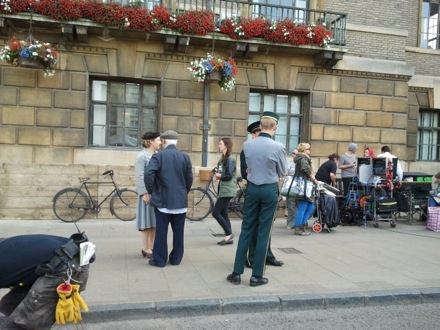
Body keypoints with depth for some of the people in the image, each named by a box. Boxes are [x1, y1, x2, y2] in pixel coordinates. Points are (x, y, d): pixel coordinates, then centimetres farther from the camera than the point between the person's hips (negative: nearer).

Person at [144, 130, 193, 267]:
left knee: (161, 231, 5)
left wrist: (150, 192, -5)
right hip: (181, 201, 3)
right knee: (178, 231, 11)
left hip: (163, 200, -3)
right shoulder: (185, 157, 3)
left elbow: (148, 174, -18)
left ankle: (159, 260, 12)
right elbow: (189, 179, 6)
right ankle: (176, 258, 20)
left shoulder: (158, 156, -6)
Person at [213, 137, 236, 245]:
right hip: (223, 190, 10)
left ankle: (229, 234, 1)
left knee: (215, 213, -9)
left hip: (227, 191, -10)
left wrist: (219, 176, -5)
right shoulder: (223, 159, 16)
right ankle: (229, 237, 15)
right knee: (223, 213, 10)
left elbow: (229, 175, -21)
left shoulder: (230, 159, -14)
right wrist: (218, 175, -7)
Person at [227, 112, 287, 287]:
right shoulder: (278, 147, -14)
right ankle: (256, 276, 11)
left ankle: (237, 273, 12)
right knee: (263, 232, 4)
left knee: (246, 230, 10)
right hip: (270, 190, -3)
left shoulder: (247, 145, -4)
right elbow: (282, 173, 0)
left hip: (252, 188, 3)